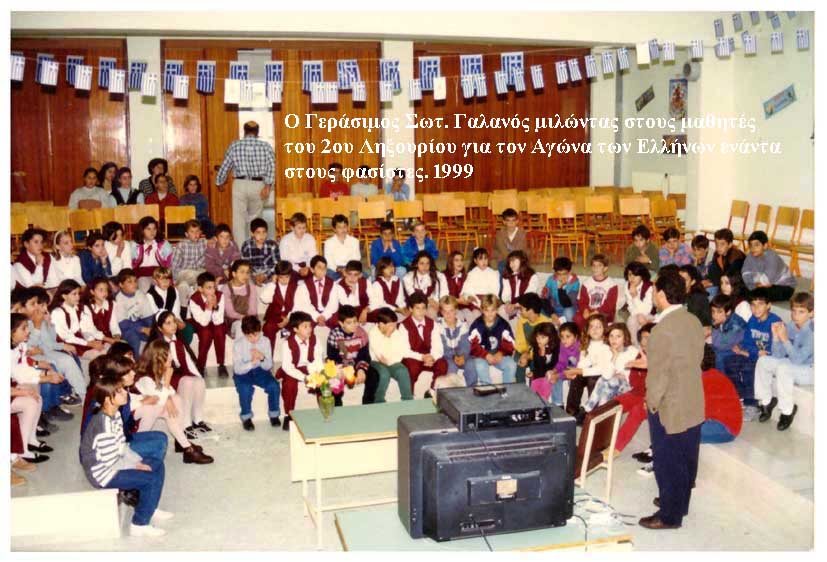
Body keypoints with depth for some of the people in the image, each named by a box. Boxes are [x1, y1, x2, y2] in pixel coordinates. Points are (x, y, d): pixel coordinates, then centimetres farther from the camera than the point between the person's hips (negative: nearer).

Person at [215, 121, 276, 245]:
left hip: (240, 184, -1)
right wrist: (268, 186, -16)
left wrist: (219, 183, 25)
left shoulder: (234, 145, 5)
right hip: (258, 185, 1)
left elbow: (225, 165, 10)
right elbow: (271, 166, -10)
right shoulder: (265, 146, 4)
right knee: (255, 218, 17)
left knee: (238, 219, 2)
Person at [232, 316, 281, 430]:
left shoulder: (265, 341, -10)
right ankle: (246, 417, -7)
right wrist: (252, 363, -37)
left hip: (259, 370, 2)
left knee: (274, 385, -25)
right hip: (242, 372, -2)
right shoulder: (238, 344, -17)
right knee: (246, 388, -34)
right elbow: (238, 369, -19)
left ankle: (274, 414, 1)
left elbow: (268, 366, -5)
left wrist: (262, 358, -28)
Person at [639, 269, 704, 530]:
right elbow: (697, 358, 10)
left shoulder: (663, 329, -24)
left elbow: (659, 373, -21)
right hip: (693, 403, 8)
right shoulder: (694, 321, 1)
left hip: (668, 407, -8)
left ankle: (670, 516, 18)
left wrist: (652, 402, -8)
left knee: (668, 462, 6)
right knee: (686, 458, 20)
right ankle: (681, 503, 36)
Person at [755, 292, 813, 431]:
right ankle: (767, 401, 7)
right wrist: (776, 337, -18)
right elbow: (778, 356, -4)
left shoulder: (811, 332, -23)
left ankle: (787, 410, -15)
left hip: (809, 371, -7)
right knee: (763, 361, -8)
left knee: (783, 368, -32)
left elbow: (798, 359, -29)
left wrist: (784, 339, -34)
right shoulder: (789, 327, -5)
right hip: (792, 365, 7)